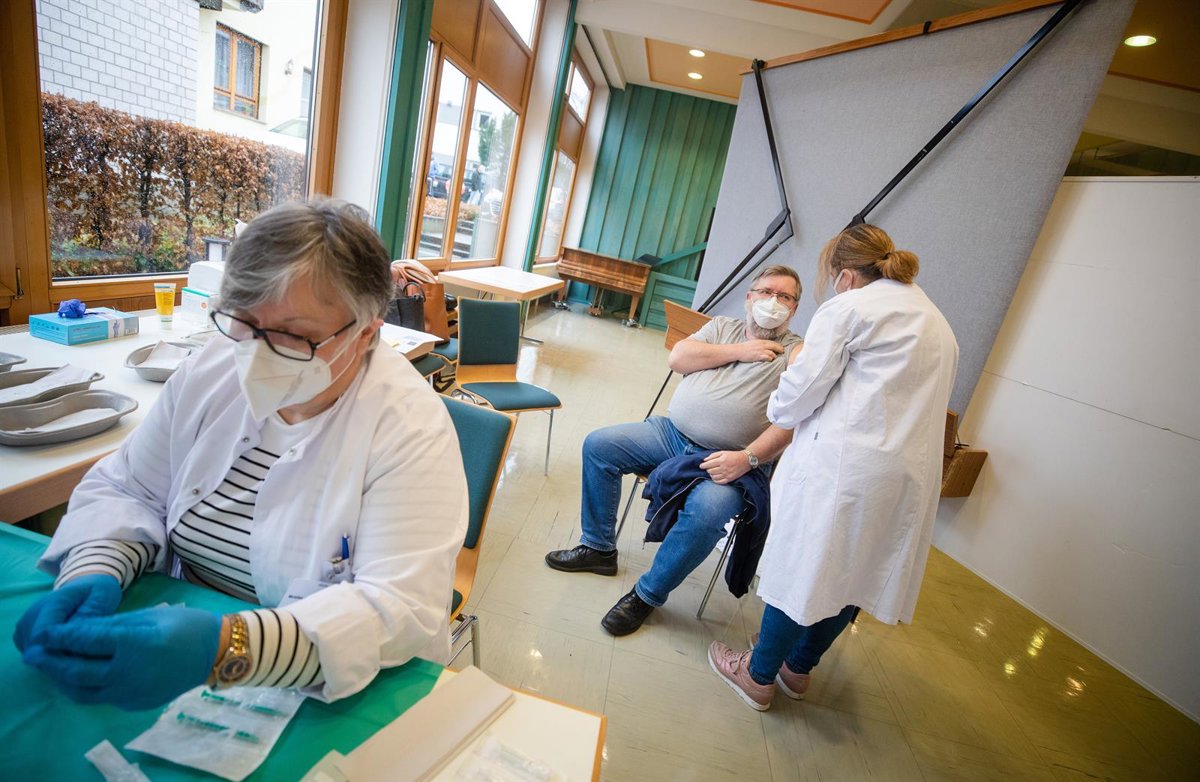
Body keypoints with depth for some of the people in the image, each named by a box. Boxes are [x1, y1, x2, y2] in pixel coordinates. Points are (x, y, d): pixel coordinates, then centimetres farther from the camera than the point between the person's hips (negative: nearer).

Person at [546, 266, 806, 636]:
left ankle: (647, 595, -9)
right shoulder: (722, 327, 16)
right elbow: (677, 358, 1)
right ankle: (598, 548, 11)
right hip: (672, 433, 5)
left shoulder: (797, 353, 1)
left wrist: (747, 458, -24)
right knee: (598, 445, -5)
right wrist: (737, 351, -5)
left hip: (728, 462, -5)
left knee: (707, 511, -34)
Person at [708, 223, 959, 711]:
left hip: (843, 462, -8)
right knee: (854, 575, 18)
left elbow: (802, 391, -10)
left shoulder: (848, 308, -5)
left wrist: (776, 410, 12)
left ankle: (759, 676, 24)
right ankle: (799, 668, 38)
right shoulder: (938, 322, 21)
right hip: (913, 472, 8)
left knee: (803, 567, 6)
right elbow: (922, 403, 22)